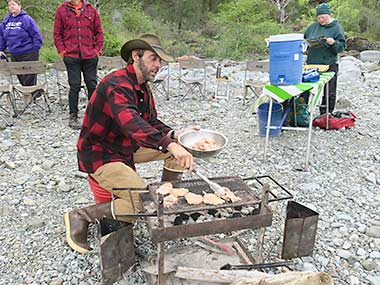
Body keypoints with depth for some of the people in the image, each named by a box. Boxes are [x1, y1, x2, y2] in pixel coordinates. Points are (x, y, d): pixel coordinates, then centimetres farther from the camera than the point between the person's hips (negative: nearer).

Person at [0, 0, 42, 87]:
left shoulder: (26, 19, -6)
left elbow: (37, 35, -8)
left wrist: (35, 50, -10)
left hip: (28, 55, -6)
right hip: (14, 55, 6)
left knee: (29, 82, -6)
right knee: (21, 80, 11)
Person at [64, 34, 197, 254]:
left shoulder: (143, 88, 8)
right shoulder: (117, 85, -24)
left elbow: (152, 122, 10)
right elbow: (130, 123, -42)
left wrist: (175, 134, -10)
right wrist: (169, 145, -54)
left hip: (127, 148, 10)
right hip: (100, 155, -9)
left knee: (177, 147, 2)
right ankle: (80, 217, -6)